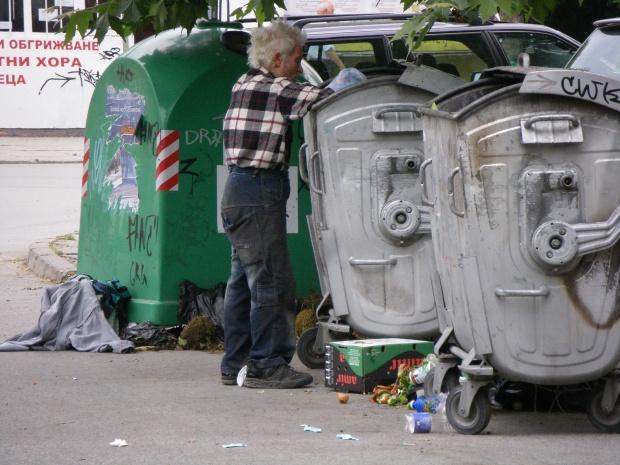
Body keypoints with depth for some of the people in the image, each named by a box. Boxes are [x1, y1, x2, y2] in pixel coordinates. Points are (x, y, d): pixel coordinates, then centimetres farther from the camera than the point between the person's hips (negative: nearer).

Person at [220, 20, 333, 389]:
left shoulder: (244, 85, 16)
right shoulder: (276, 90, -11)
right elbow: (322, 100, -13)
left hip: (238, 192, 10)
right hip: (259, 193, -10)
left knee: (244, 282, 13)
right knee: (272, 282, -7)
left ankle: (236, 363, 17)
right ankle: (267, 365, -6)